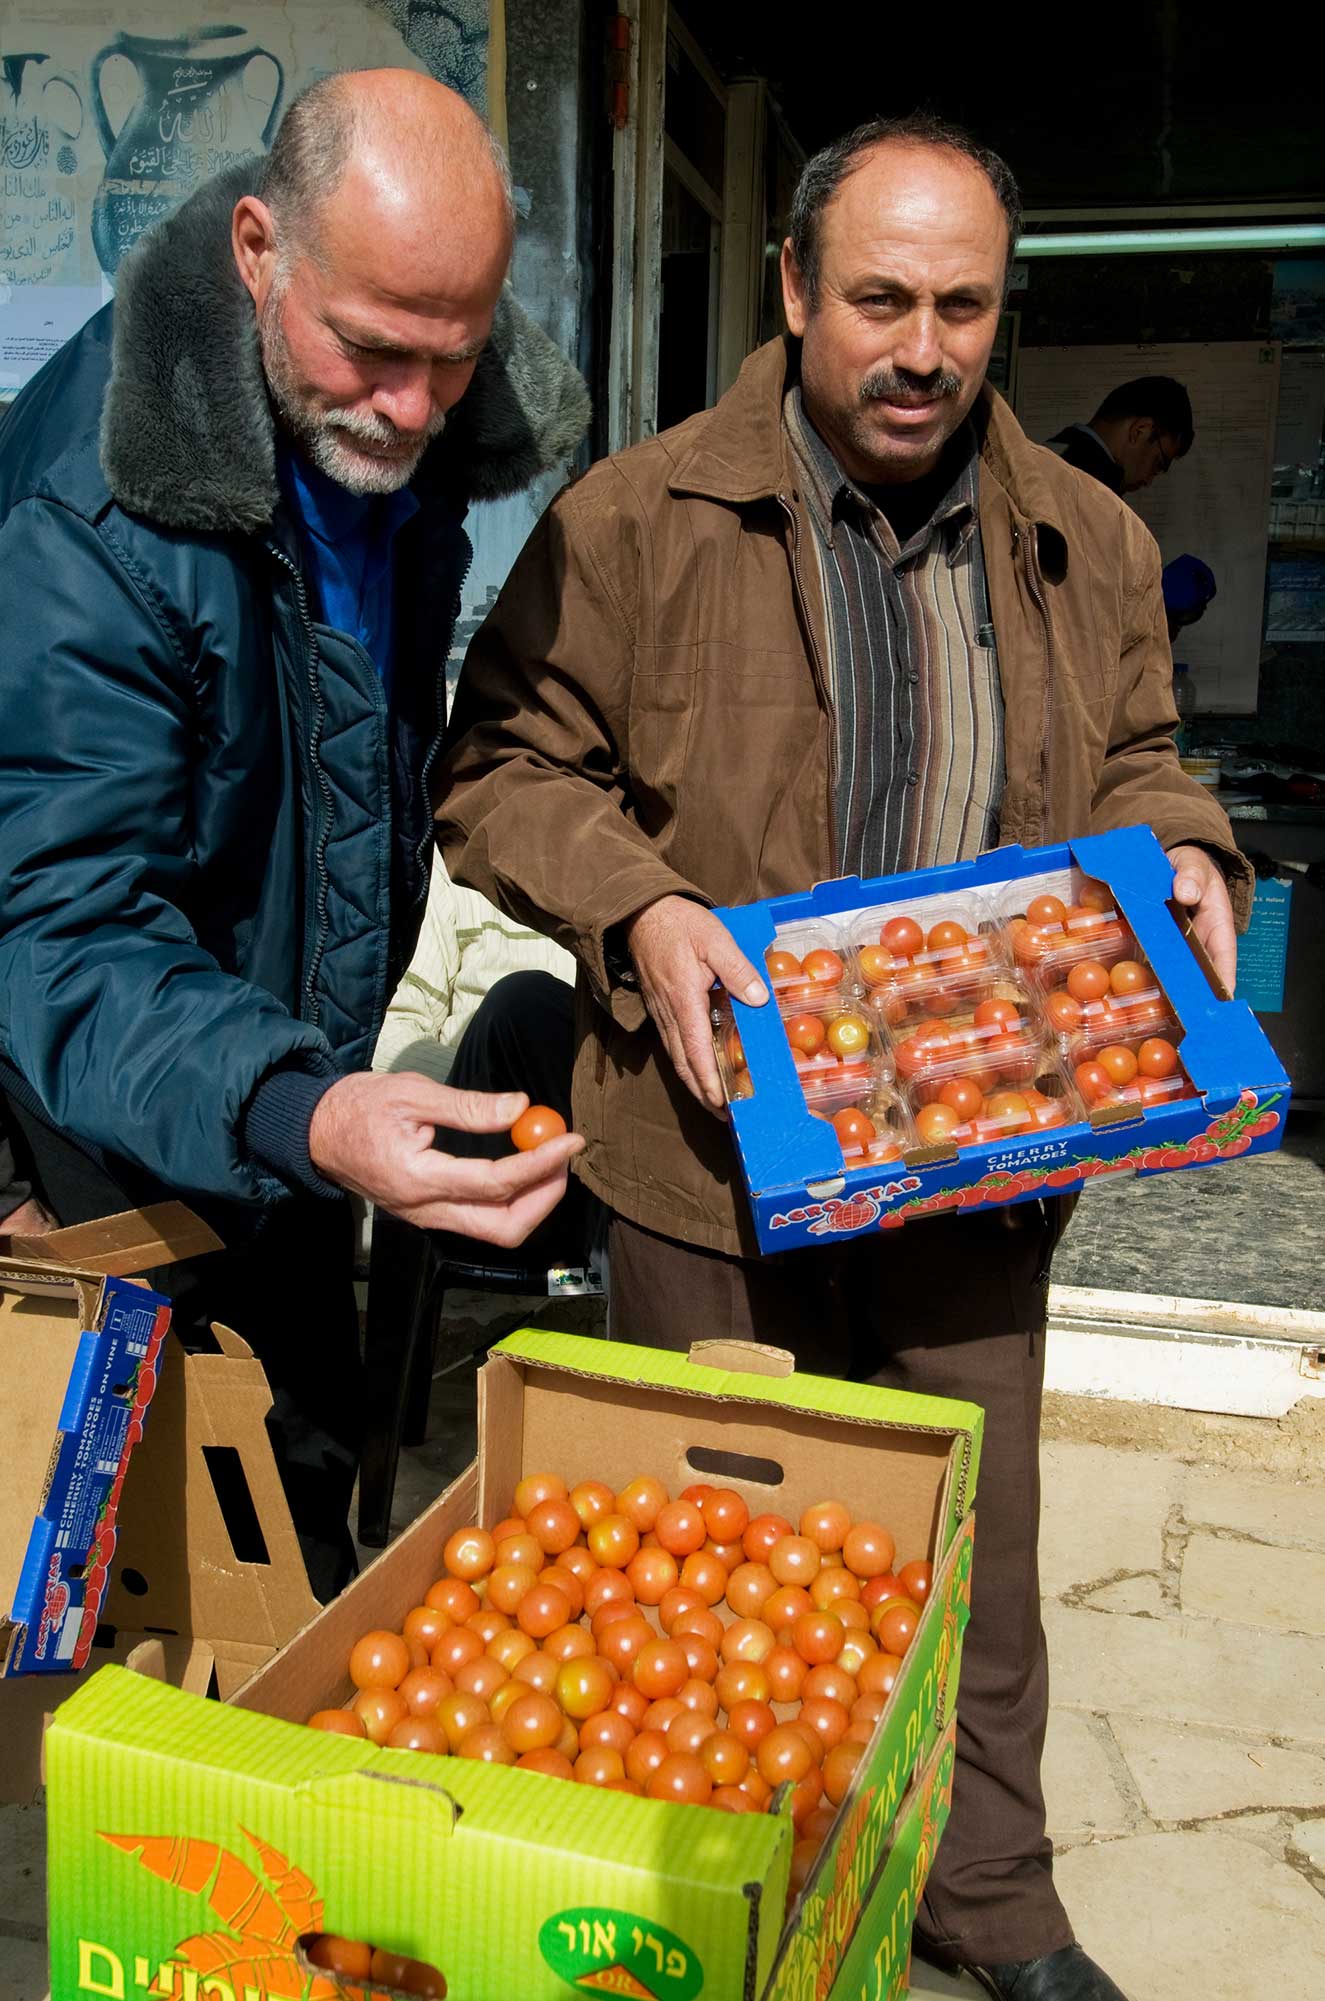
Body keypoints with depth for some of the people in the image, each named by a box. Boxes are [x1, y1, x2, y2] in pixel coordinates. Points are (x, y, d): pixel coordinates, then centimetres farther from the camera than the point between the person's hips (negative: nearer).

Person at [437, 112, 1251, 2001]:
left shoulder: (1089, 541, 6)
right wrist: (636, 906, -17)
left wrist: (1181, 857, -2)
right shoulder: (633, 519, -6)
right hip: (717, 1147, -2)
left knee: (978, 1548, 16)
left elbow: (1134, 765, 20)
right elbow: (503, 763, -1)